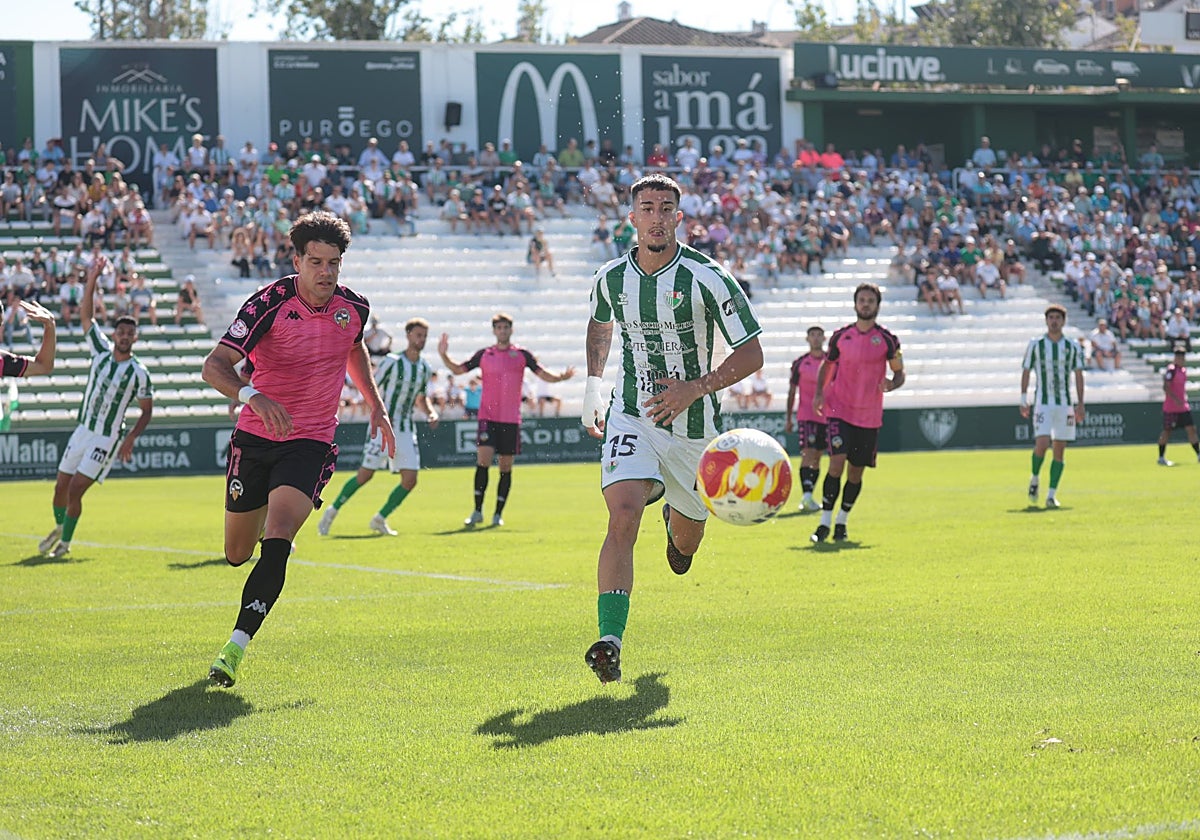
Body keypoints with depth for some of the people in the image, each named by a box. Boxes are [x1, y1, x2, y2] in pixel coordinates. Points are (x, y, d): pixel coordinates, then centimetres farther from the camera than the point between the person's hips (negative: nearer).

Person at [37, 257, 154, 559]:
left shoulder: (138, 373, -10)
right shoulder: (102, 350, 0)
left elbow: (147, 411, -3)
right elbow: (85, 315, -4)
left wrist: (131, 439, -16)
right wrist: (92, 280, -14)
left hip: (106, 439, -4)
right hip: (82, 430, 5)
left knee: (75, 489, -12)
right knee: (61, 486, 9)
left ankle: (65, 542, 4)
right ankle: (59, 528, 37)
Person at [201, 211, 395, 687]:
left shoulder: (354, 307, -2)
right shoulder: (270, 303, -15)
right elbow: (215, 366, -24)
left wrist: (375, 404, 17)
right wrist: (252, 395, -43)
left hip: (310, 443, 0)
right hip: (255, 438, 0)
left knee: (276, 544, -23)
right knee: (237, 554, 12)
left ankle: (236, 647, -25)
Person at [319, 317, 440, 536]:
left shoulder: (425, 368, 10)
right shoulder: (392, 362, -9)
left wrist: (431, 412, 4)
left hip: (406, 430, 6)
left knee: (410, 480, -4)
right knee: (365, 475, -8)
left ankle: (380, 519, 12)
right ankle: (332, 512, 9)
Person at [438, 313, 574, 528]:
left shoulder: (522, 355, 6)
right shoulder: (484, 355, 7)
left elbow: (542, 374, 4)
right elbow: (458, 370, 11)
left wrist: (561, 377, -14)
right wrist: (443, 356, -5)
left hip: (511, 419, 1)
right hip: (488, 417, -1)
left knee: (506, 467, 4)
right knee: (483, 460, -15)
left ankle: (498, 513, 13)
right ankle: (477, 511, -7)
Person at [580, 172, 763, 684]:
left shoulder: (706, 278, -14)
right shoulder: (611, 277, -2)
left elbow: (751, 354, -11)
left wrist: (696, 388, -22)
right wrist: (594, 384, 13)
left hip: (693, 424, 0)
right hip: (631, 417, 0)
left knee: (687, 540, 17)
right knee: (623, 519, -24)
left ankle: (676, 524, 58)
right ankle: (610, 642, -30)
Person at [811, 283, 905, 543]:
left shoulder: (887, 340, -1)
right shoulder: (840, 336, 2)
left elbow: (899, 373, 7)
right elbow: (827, 364, 16)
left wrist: (891, 384, -16)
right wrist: (819, 392, 1)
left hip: (869, 416, 1)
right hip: (839, 410, -1)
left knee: (856, 472, 6)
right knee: (837, 461, -17)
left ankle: (841, 522, 24)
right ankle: (825, 522, -14)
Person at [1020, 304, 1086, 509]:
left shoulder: (1073, 346, 6)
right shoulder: (1035, 345, 2)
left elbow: (1079, 376, 8)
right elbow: (1026, 372, 6)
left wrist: (1080, 404, 2)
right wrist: (1023, 400, 0)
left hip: (1065, 404, 2)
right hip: (1043, 403, -2)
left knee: (1059, 450, 0)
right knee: (1042, 443, -18)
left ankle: (1052, 495, 4)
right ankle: (1034, 478, 10)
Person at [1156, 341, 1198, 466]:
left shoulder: (1183, 369, 12)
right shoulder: (1171, 369, -15)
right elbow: (1166, 387, -21)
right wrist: (1176, 399, -29)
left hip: (1183, 407, 8)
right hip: (1171, 408, -8)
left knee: (1191, 429, 3)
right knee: (1167, 431, -1)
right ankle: (1161, 458, 7)